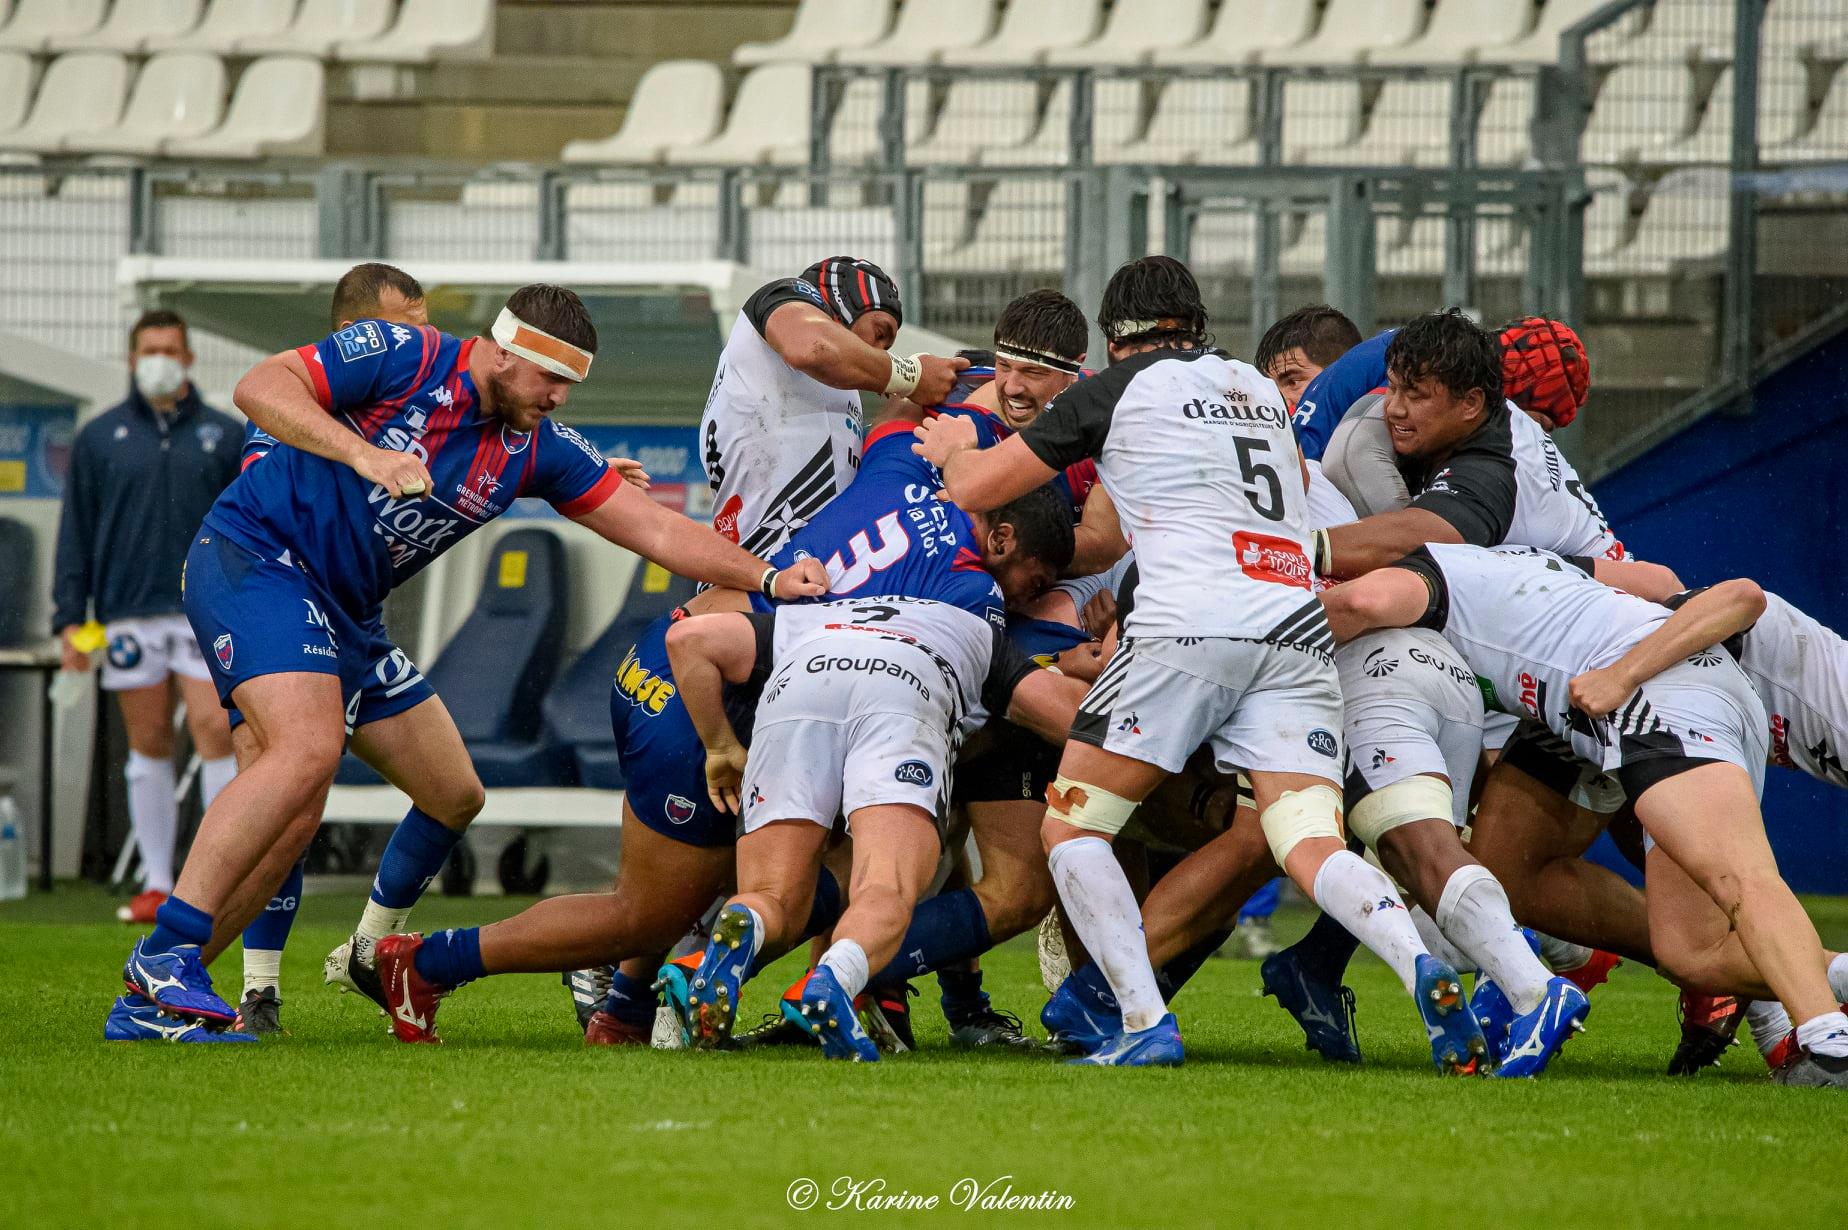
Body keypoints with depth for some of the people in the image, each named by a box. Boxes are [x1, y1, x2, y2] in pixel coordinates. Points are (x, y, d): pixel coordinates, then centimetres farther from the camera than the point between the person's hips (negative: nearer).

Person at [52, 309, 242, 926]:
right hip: (129, 614, 1)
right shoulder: (99, 437, 8)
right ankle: (156, 885, 8)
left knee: (215, 731, -12)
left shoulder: (224, 436, 8)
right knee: (148, 746, 3)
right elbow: (76, 532, 8)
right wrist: (69, 619, 1)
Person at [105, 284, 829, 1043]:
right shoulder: (403, 359, -12)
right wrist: (363, 454, -29)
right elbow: (260, 387, -18)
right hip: (255, 555, -9)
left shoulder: (537, 449, 6)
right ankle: (164, 960, -30)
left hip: (341, 614, 9)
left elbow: (657, 531, 6)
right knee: (309, 750, -29)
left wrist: (769, 578, -5)